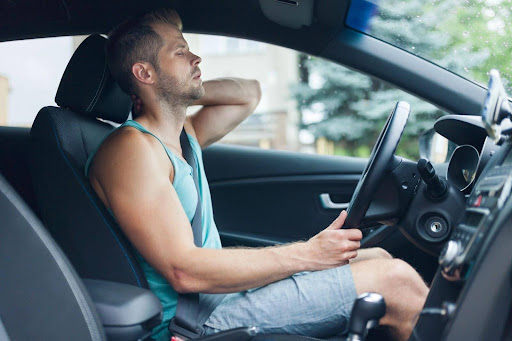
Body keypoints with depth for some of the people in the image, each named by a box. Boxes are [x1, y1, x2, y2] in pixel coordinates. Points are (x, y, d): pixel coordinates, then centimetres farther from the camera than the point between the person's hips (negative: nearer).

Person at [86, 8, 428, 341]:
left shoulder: (185, 135, 13)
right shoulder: (132, 147, -17)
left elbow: (249, 93, 28)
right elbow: (184, 271, -25)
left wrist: (180, 95, 10)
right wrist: (308, 254, -21)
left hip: (220, 290, 10)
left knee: (377, 257, 10)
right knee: (394, 280, -16)